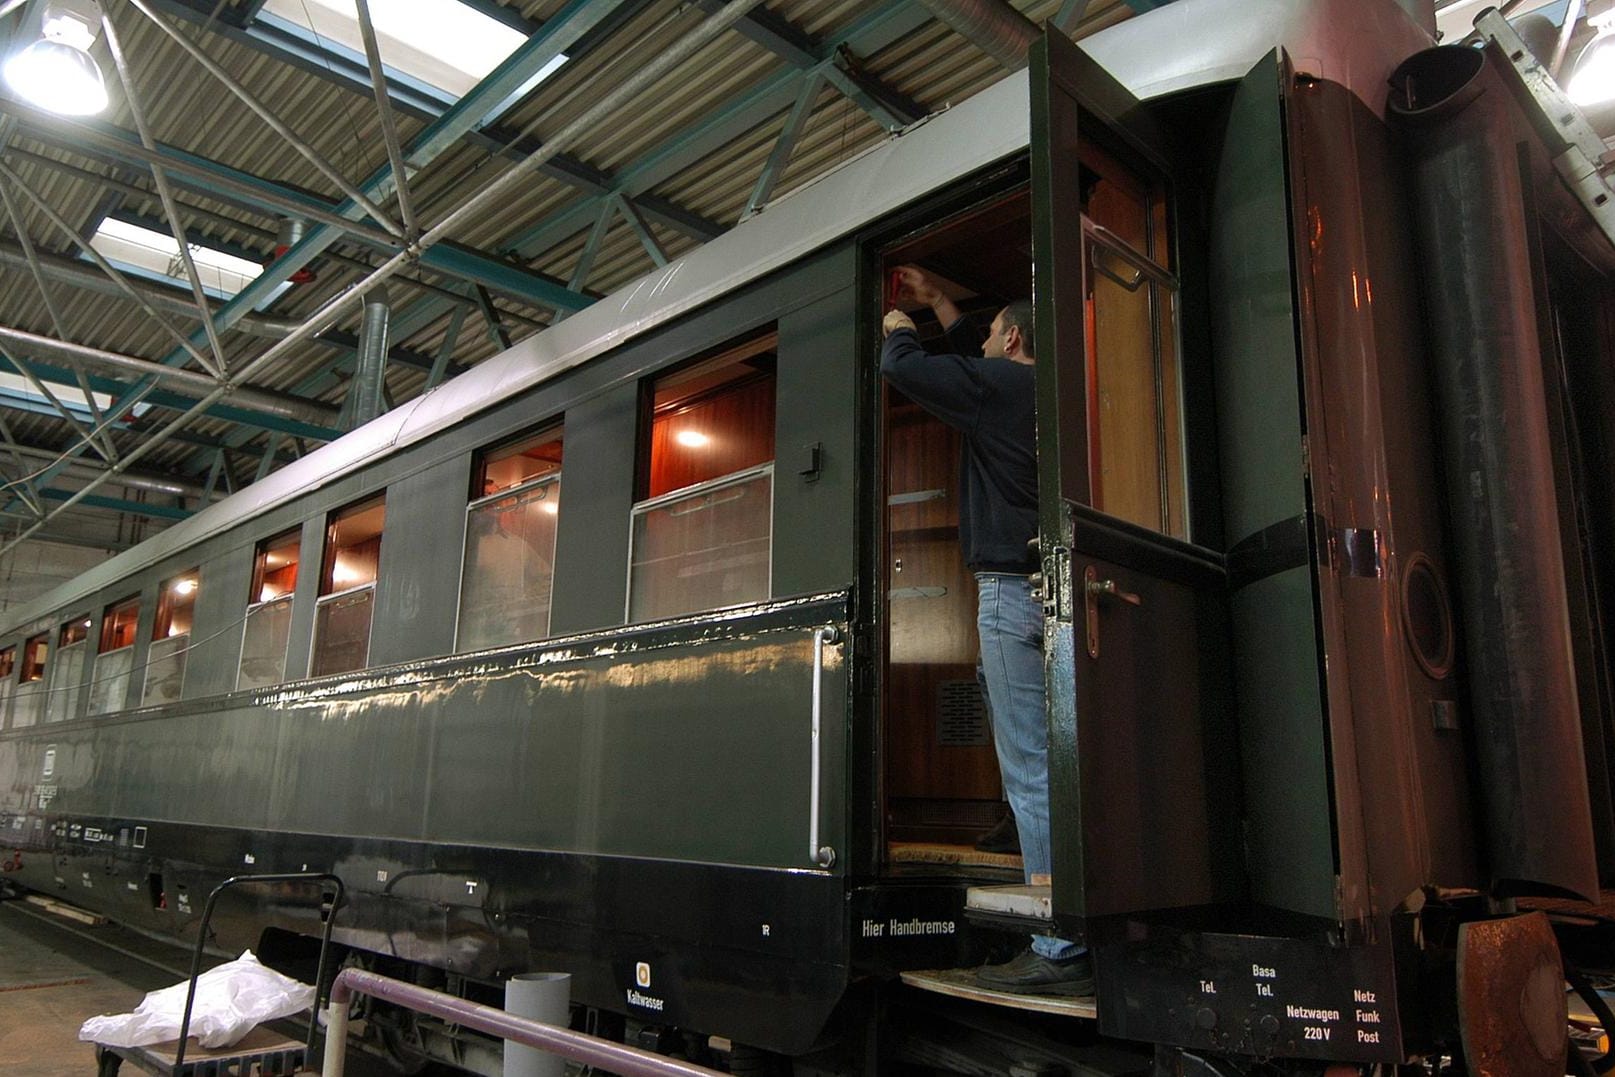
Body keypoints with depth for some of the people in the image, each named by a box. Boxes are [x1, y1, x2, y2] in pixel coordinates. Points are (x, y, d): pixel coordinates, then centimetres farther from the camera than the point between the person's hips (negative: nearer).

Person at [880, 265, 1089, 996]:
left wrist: (898, 329, 21)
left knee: (1031, 775, -9)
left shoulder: (998, 382, -2)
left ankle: (1062, 954, -7)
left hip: (1015, 589, -8)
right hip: (1059, 589, 8)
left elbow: (901, 367, -1)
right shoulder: (1042, 392, 21)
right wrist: (939, 307, 44)